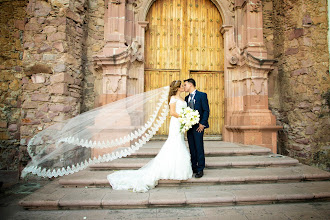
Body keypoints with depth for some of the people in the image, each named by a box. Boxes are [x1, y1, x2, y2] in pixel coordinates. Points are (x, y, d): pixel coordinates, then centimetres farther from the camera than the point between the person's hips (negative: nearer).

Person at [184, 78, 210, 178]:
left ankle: (200, 169, 7)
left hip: (198, 126, -6)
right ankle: (193, 167, 19)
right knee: (192, 148, 10)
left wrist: (202, 124, -14)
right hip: (189, 126, 6)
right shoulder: (187, 98, 17)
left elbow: (206, 111, -7)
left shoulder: (202, 95, -2)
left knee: (199, 148, -3)